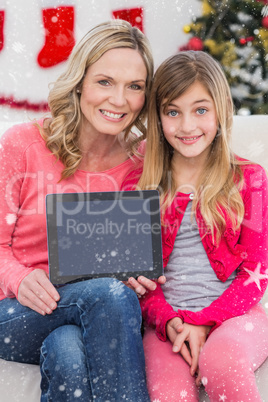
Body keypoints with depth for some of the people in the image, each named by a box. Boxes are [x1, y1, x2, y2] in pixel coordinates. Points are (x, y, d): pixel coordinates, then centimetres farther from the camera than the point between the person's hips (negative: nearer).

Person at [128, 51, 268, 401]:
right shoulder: (139, 187, 9)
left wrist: (204, 323, -12)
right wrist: (168, 321, -9)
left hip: (234, 314, 0)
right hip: (167, 322, 1)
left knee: (221, 360, -35)